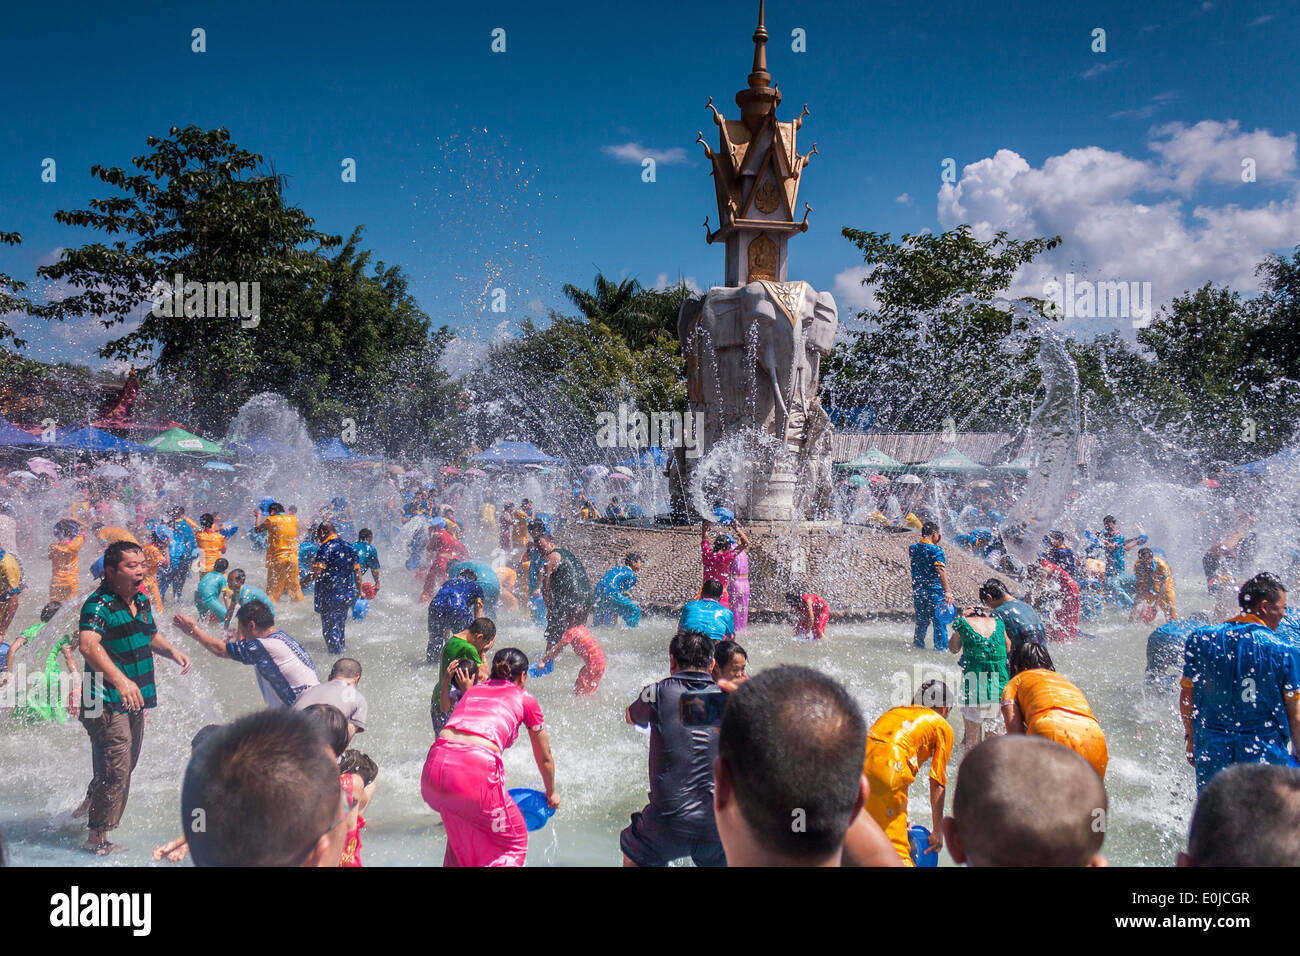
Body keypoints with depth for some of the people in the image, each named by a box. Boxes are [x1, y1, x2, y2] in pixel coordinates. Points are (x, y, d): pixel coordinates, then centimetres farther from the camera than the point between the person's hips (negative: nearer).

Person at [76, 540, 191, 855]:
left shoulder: (142, 601, 9)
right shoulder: (98, 605, -18)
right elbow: (88, 645, -35)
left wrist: (173, 652, 8)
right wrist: (120, 680, -47)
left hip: (136, 700, 9)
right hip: (108, 702, -9)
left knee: (125, 767, 22)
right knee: (115, 770, -9)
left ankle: (89, 809, 46)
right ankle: (97, 837, 6)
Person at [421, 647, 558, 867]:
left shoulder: (474, 690, 27)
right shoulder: (525, 699, 17)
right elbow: (544, 758, 28)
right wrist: (552, 794, 45)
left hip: (435, 766, 5)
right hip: (476, 771, -5)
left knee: (460, 835, 32)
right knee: (513, 840, 17)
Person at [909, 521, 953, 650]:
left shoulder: (913, 549, 6)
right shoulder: (936, 550, -14)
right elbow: (940, 570, -25)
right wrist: (947, 591, -29)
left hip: (917, 591, 6)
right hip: (934, 591, -6)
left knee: (921, 621, 19)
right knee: (939, 621, 2)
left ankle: (917, 644, 25)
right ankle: (941, 647, 3)